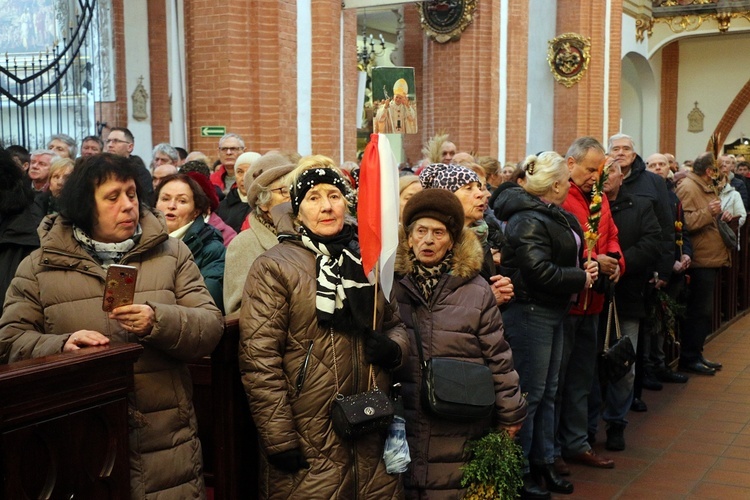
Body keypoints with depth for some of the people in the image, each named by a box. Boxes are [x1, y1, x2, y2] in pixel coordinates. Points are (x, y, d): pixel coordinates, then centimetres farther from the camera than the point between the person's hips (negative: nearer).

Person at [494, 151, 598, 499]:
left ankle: (543, 463, 29)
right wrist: (580, 279, -15)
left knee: (547, 393, 17)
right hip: (530, 312, -10)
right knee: (530, 394, -2)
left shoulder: (553, 216, 13)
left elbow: (565, 259, 22)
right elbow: (539, 271, -27)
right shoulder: (528, 221, -19)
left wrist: (584, 271, 1)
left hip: (551, 313, 10)